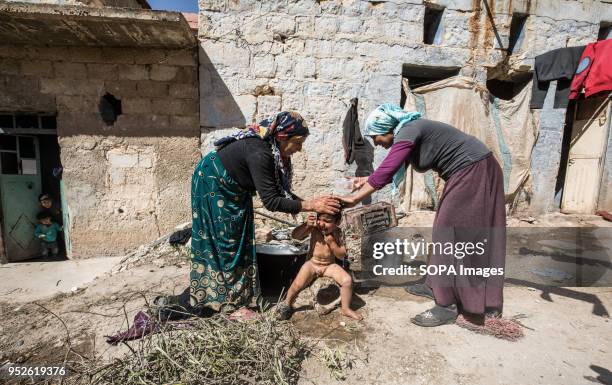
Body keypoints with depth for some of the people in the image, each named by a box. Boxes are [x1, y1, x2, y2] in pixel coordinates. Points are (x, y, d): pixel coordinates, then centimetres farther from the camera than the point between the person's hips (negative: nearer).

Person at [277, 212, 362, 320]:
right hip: (312, 264, -1)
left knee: (347, 280, -18)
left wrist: (332, 242, -24)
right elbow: (295, 235, -21)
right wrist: (306, 225, -36)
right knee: (297, 285, -20)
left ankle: (346, 308, 6)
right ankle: (287, 305, 12)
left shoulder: (337, 233, -12)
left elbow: (342, 256, -10)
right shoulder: (314, 228, -15)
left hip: (330, 265, 1)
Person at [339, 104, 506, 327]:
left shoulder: (408, 132, -20)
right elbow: (391, 169, 21)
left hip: (473, 171, -10)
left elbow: (386, 171, -27)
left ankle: (447, 306, 0)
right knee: (447, 230, 14)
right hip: (466, 172, 10)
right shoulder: (408, 133, 9)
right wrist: (367, 181, 20)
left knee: (450, 233, -8)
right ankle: (436, 286, 27)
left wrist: (354, 198, -21)